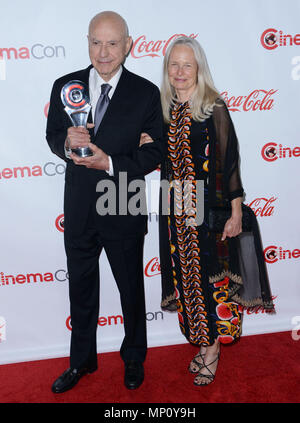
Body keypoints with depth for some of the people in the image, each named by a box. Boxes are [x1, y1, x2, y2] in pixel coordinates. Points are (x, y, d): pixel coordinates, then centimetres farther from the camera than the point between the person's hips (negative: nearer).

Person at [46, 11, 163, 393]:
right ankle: (82, 361, 41)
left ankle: (134, 359, 42)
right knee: (81, 289, 18)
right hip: (79, 208, 3)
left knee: (131, 289, 16)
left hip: (124, 211, -2)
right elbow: (52, 135, 6)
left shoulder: (146, 93, -9)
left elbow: (155, 152, -7)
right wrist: (67, 141, -18)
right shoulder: (65, 86, -1)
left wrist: (111, 164, -22)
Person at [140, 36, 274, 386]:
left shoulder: (214, 108, -8)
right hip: (176, 211, 5)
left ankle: (213, 347, 20)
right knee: (186, 274, 12)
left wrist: (236, 213, -11)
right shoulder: (164, 110, 7)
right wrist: (148, 147, -5)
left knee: (210, 274, 3)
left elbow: (229, 162, -9)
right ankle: (201, 342, 29)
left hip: (208, 209, -5)